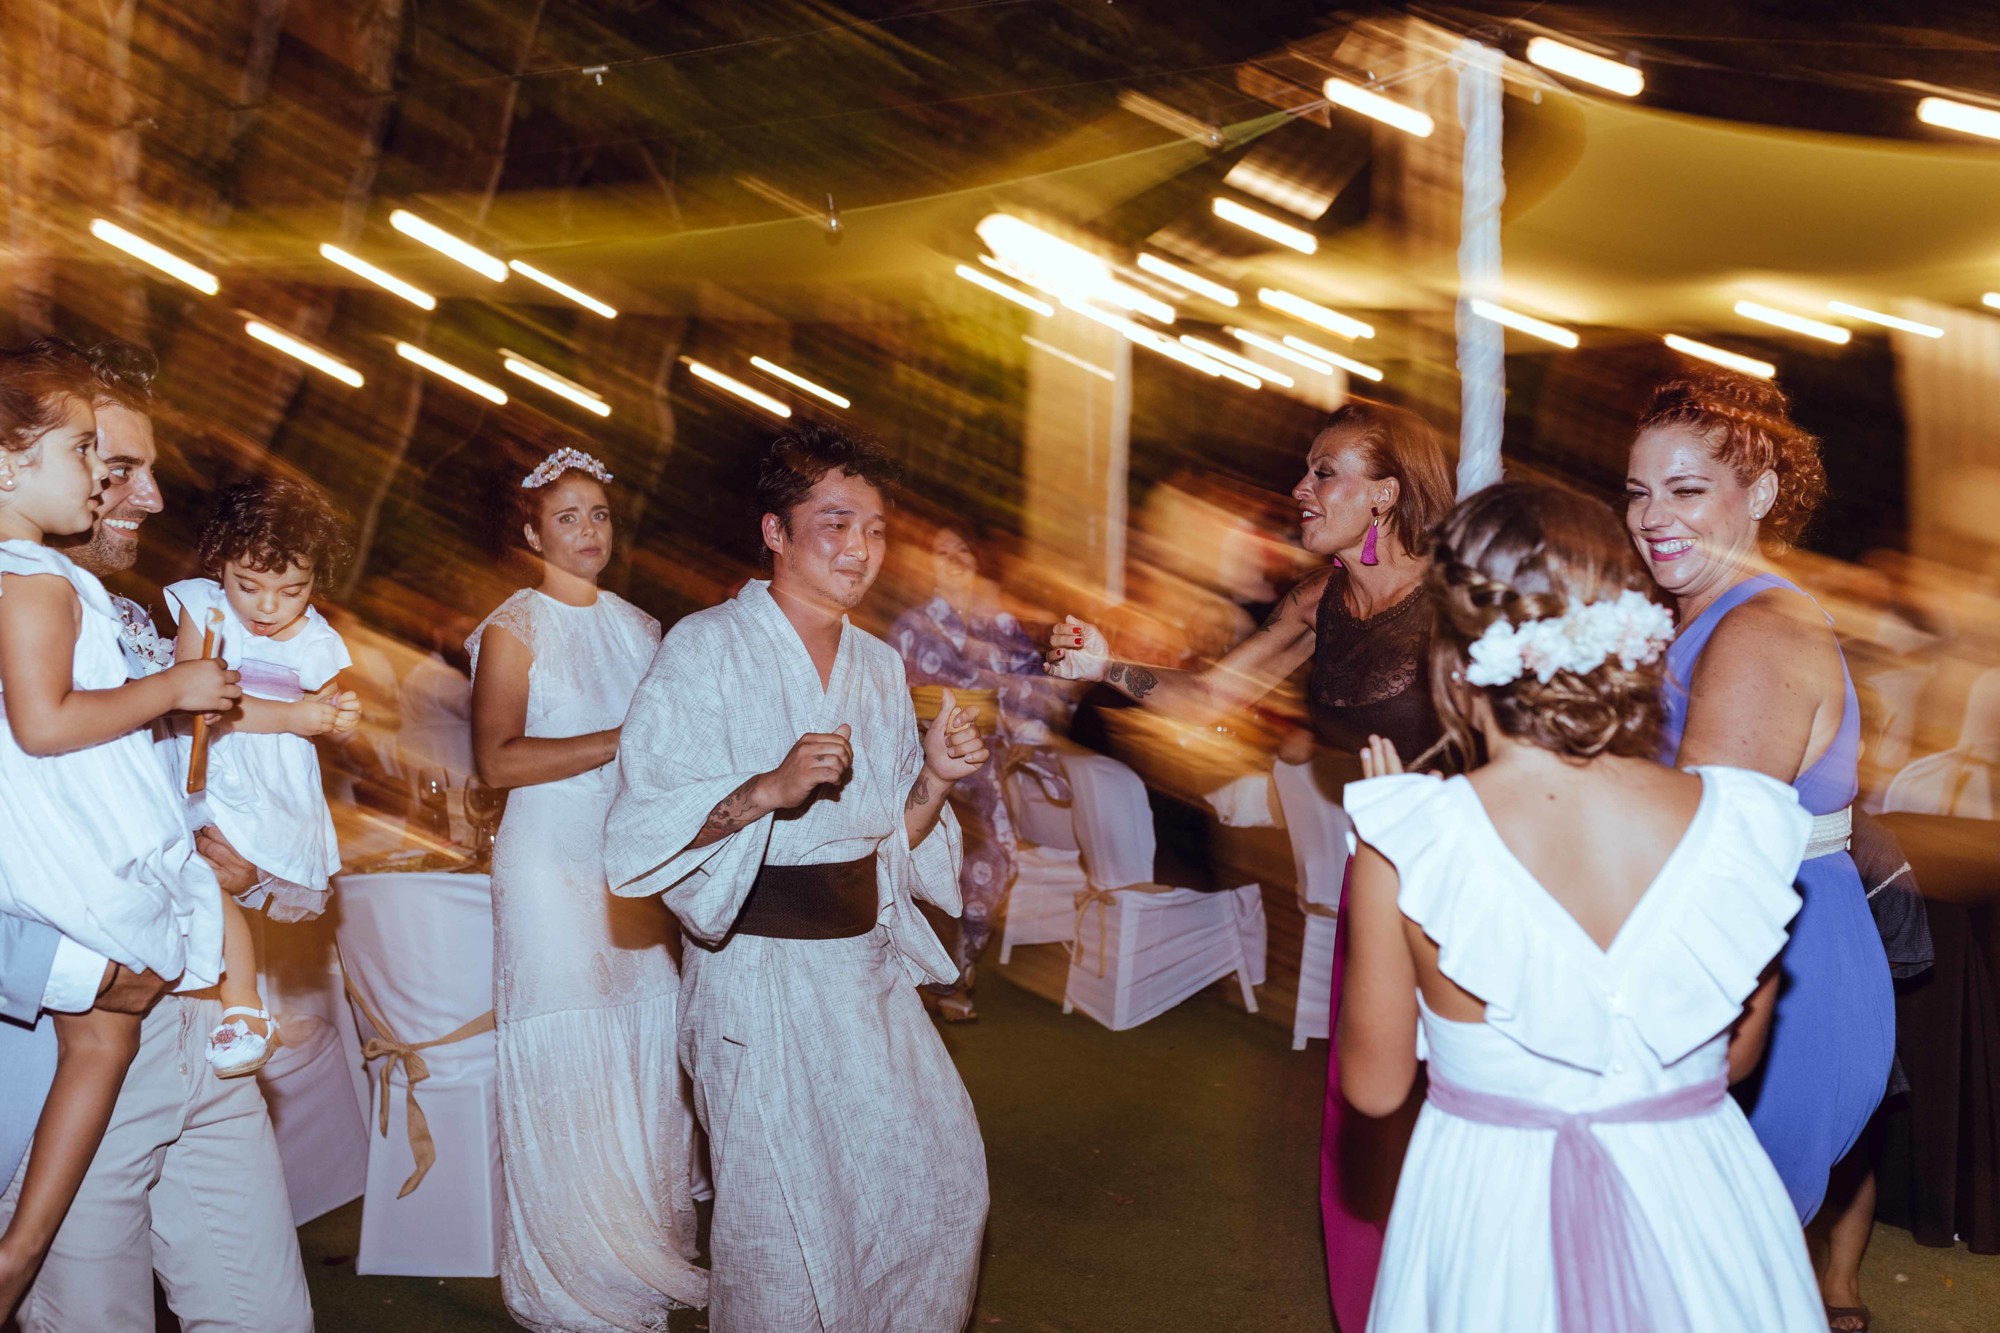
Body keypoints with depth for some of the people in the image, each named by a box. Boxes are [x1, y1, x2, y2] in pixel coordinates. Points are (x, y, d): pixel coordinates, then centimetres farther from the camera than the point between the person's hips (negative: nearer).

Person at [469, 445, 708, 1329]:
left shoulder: (637, 626, 14)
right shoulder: (513, 630, -2)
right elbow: (498, 760, -14)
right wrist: (620, 742, -17)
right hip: (552, 866, -5)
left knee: (646, 1059, 4)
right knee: (568, 1069, -2)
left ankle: (648, 1254, 17)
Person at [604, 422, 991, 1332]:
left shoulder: (879, 665, 9)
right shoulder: (706, 650, -10)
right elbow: (642, 833, -16)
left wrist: (934, 782, -3)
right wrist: (765, 791, -29)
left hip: (866, 965, 6)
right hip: (759, 976, -6)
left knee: (944, 1179, 10)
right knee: (784, 1222, 3)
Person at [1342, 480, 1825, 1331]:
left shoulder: (1407, 845, -19)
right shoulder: (1741, 827, -14)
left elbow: (1374, 1087, -6)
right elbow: (1738, 1056, 2)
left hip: (1486, 1220, -1)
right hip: (1693, 1209, 2)